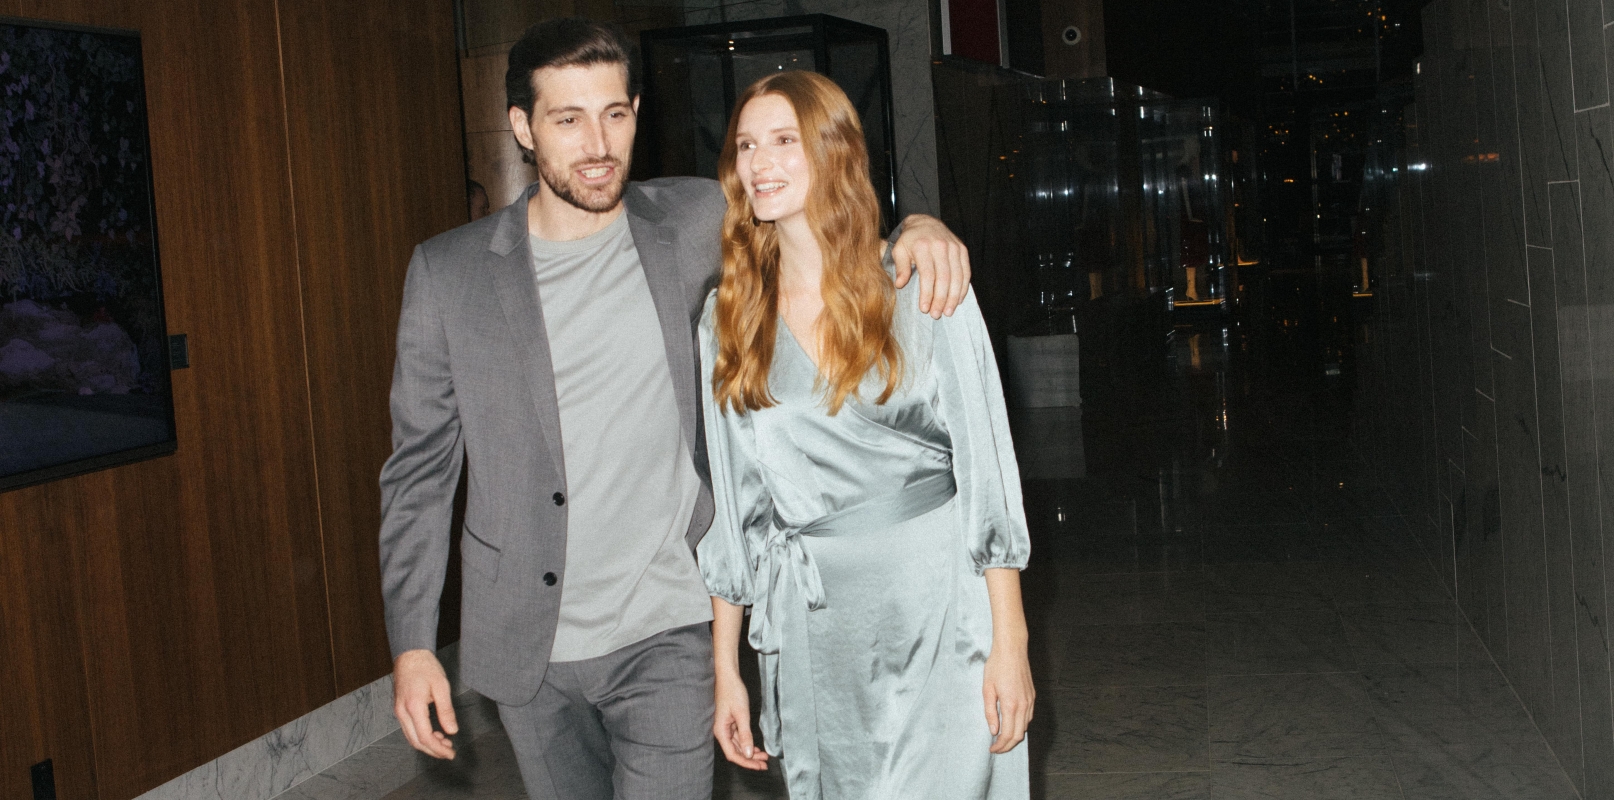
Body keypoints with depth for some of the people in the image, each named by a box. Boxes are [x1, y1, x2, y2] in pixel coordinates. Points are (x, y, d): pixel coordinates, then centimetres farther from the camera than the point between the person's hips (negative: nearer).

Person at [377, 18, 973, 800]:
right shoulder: (447, 272, -2)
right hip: (527, 647, 1)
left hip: (663, 638, -1)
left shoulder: (691, 224, -1)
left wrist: (914, 227, -8)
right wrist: (411, 644, -2)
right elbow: (420, 469, 2)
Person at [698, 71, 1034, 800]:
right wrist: (726, 670, 7)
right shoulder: (727, 316, 5)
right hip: (809, 627, 3)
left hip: (937, 609, -3)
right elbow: (730, 496, 8)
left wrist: (1009, 643, -8)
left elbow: (986, 467, -4)